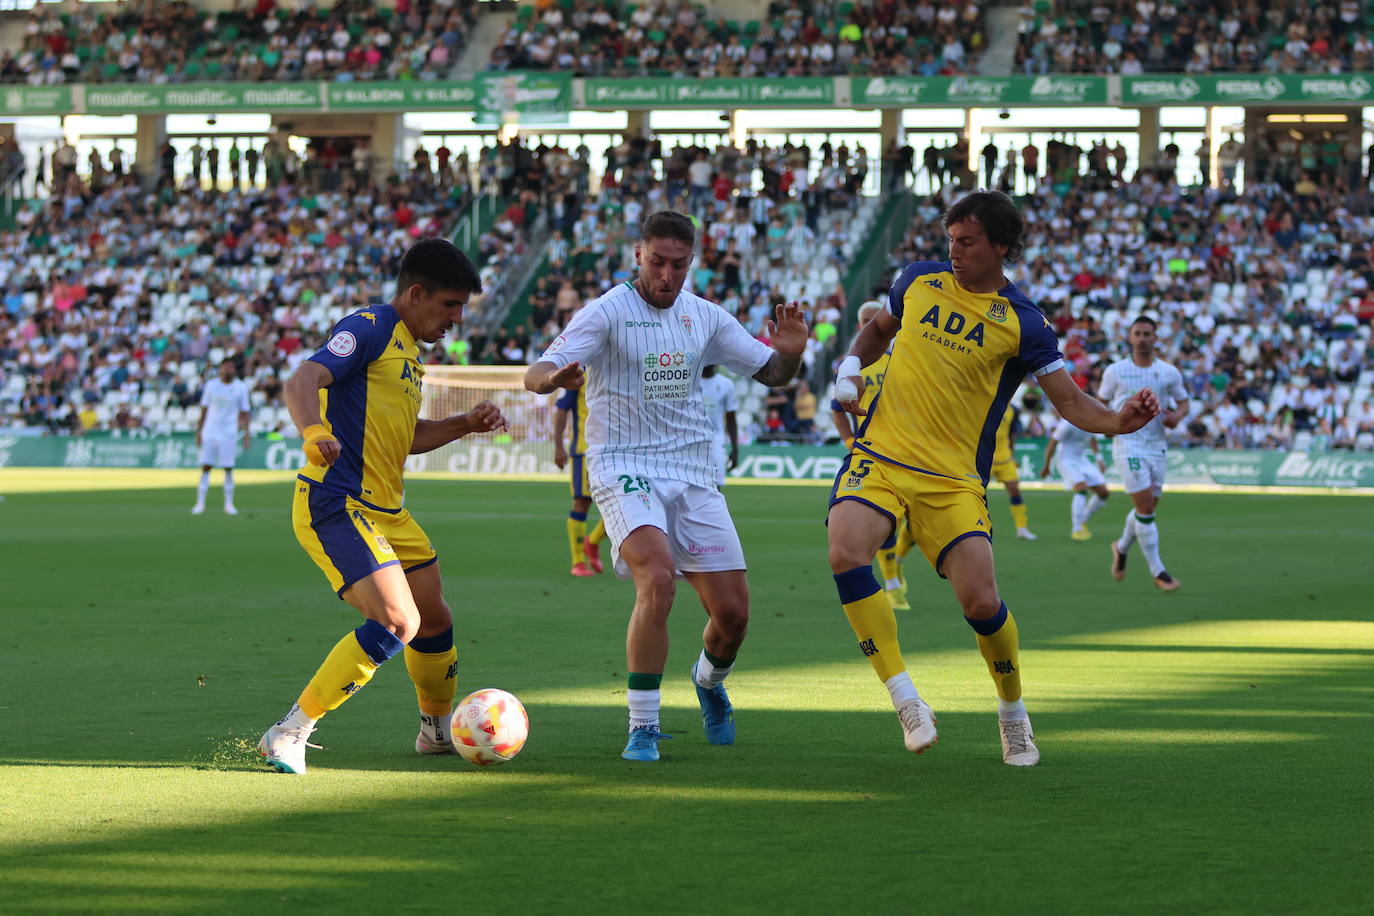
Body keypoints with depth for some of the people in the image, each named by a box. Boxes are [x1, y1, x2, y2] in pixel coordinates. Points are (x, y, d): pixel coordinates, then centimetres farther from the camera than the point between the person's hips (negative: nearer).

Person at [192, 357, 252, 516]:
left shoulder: (241, 387, 1)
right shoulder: (211, 385, 4)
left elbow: (244, 412, 4)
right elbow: (204, 409, 8)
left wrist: (246, 433, -2)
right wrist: (199, 430, 5)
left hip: (229, 434, -1)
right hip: (210, 431, 1)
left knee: (228, 468, -1)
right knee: (205, 467, -2)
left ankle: (229, 504, 6)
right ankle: (200, 503, 1)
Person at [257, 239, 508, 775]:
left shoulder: (406, 349, 19)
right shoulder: (370, 329, -11)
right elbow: (301, 382, -25)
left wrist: (465, 425, 18)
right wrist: (315, 432, -44)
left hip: (385, 511, 10)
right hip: (335, 505, -10)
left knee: (434, 620, 18)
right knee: (398, 622, -21)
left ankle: (438, 730, 42)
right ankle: (290, 735, -18)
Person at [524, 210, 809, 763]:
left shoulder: (704, 317, 8)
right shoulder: (608, 312, -8)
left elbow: (771, 373, 16)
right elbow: (536, 375, -16)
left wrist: (790, 352, -7)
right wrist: (555, 377, -41)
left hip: (693, 474, 5)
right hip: (624, 470, -5)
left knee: (732, 613, 1)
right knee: (658, 580, -30)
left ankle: (709, 681, 37)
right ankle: (643, 728, -19)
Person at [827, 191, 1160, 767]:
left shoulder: (1022, 323, -2)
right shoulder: (920, 281, 8)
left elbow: (1070, 400, -5)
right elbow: (879, 330, 27)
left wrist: (1118, 421, -25)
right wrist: (850, 367, 7)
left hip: (954, 479, -2)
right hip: (880, 455, 2)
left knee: (981, 601, -13)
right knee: (846, 555, -26)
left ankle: (1012, 711, 18)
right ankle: (906, 702, -16)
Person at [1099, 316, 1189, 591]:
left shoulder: (1169, 373, 5)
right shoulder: (1115, 371, 0)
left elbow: (1183, 402, 13)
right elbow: (1101, 401, 11)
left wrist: (1177, 415, -10)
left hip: (1157, 445, 4)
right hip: (1128, 443, -4)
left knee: (1148, 507, 8)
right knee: (1145, 506, -13)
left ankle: (1121, 548, 38)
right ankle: (1157, 571, -7)